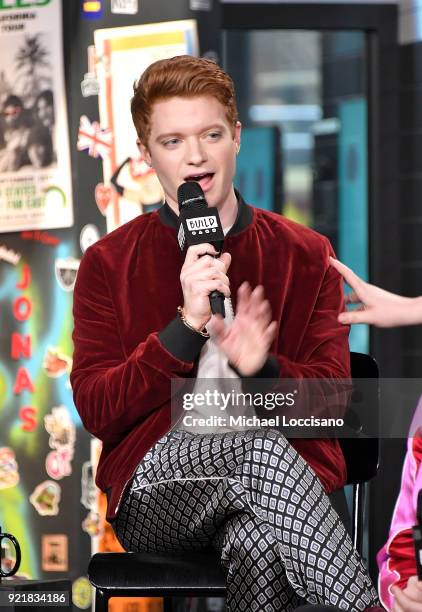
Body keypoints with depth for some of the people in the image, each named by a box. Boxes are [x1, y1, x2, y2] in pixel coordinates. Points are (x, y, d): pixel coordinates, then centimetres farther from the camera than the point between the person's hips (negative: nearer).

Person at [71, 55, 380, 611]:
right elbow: (96, 410, -1)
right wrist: (186, 325, -14)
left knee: (257, 548, -40)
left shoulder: (307, 256, 14)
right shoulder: (107, 265, 10)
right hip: (155, 488, 0)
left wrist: (263, 369, -17)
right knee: (259, 442, -36)